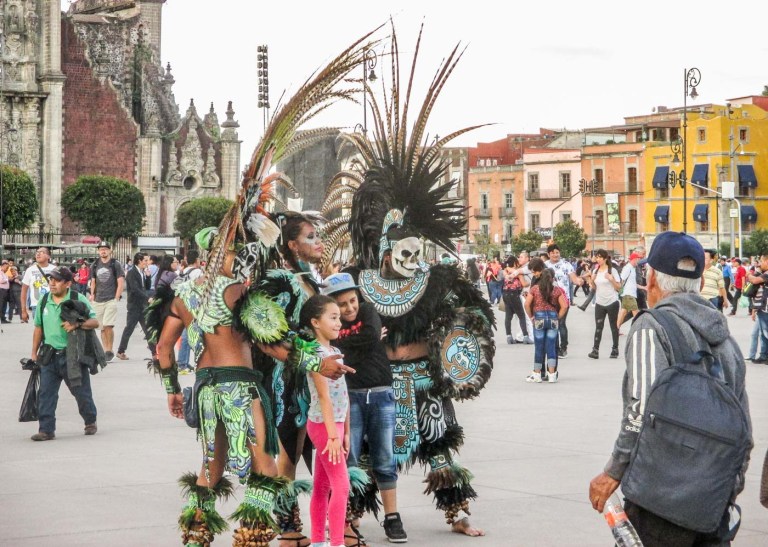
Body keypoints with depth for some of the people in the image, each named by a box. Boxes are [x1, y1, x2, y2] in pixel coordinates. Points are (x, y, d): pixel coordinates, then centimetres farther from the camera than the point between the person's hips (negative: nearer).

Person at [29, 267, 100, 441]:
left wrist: (77, 325, -26)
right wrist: (34, 353, 15)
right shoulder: (44, 301, 7)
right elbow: (38, 328, 16)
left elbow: (95, 322, -8)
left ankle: (90, 422, 30)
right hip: (49, 355, 3)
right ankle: (46, 430, 0)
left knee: (81, 392, 8)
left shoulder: (78, 299, -6)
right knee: (46, 393, -3)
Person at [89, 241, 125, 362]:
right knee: (102, 328, 5)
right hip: (98, 301, 5)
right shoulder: (95, 265, 13)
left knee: (108, 326, -14)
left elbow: (121, 283, -2)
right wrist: (92, 294, 6)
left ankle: (110, 351, -5)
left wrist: (116, 298, -9)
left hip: (111, 299, -4)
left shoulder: (115, 264, 1)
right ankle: (105, 351, 10)